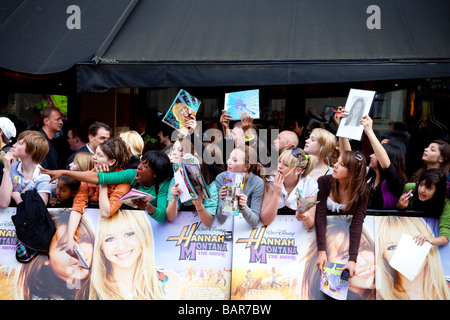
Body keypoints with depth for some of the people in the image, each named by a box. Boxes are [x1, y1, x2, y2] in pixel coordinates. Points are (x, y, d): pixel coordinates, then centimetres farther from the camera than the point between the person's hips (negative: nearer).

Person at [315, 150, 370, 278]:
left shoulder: (362, 191, -19)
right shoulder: (323, 182, -19)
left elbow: (357, 224, -26)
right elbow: (320, 216, -24)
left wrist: (352, 259, -37)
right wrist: (322, 251, -34)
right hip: (323, 232, 0)